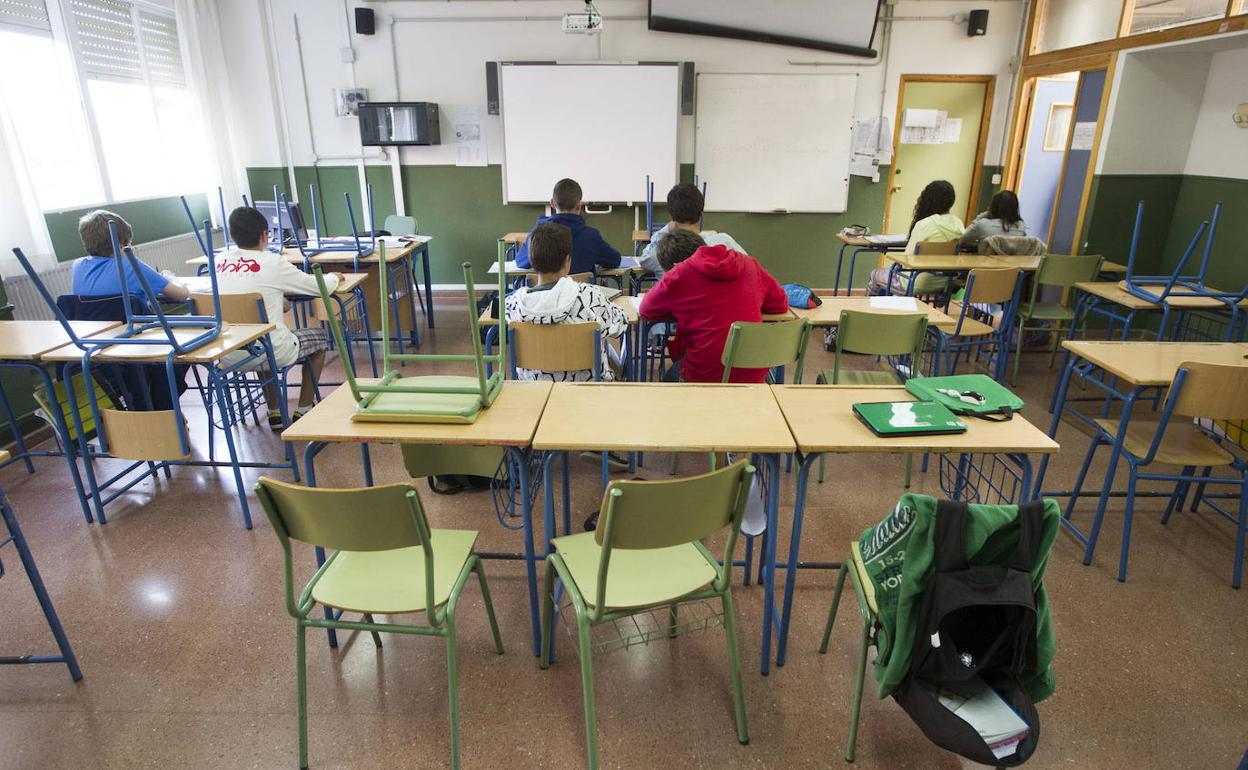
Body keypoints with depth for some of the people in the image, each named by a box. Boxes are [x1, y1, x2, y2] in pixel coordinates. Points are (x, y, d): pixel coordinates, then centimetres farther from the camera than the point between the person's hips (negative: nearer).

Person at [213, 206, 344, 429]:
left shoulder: (220, 261, 2)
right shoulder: (272, 263, -12)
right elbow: (321, 287, -3)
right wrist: (333, 277, 18)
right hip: (273, 352, -5)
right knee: (320, 336, 21)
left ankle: (274, 413, 36)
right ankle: (303, 411, 23)